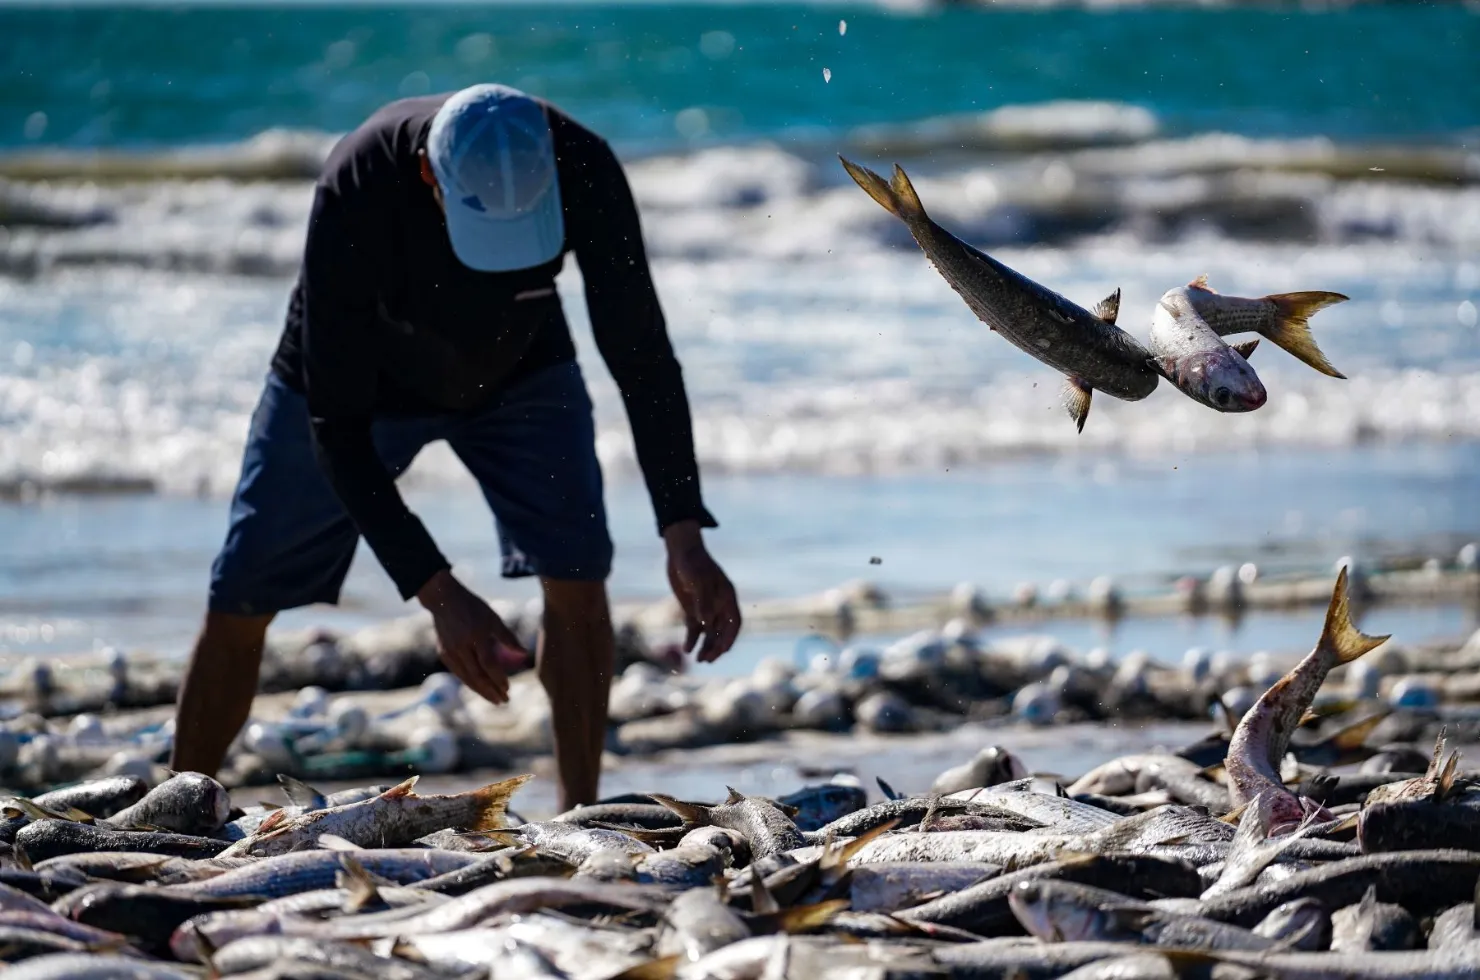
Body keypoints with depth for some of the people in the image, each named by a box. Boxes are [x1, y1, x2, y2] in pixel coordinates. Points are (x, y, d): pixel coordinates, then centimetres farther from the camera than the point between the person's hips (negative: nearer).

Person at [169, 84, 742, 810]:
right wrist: (438, 593, -40)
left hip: (519, 368, 1)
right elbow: (335, 424, -35)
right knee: (240, 602, 0)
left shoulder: (582, 171, -34)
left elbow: (640, 349, -25)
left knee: (576, 571, -19)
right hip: (355, 375, -1)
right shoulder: (356, 195, -41)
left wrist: (684, 536, -34)